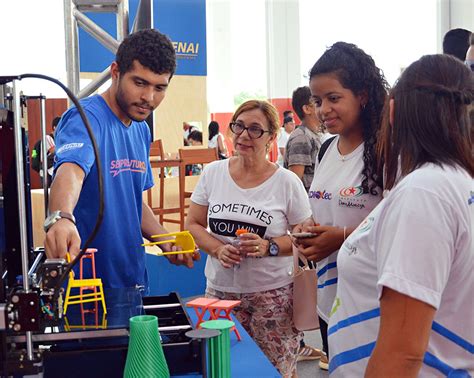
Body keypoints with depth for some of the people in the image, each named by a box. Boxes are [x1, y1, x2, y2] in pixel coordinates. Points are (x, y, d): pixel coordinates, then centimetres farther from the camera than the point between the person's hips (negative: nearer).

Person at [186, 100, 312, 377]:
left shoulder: (287, 182, -5)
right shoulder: (213, 173, 2)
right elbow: (194, 224, 7)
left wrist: (269, 247, -18)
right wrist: (218, 249, -12)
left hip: (273, 294, -2)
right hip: (220, 291, 2)